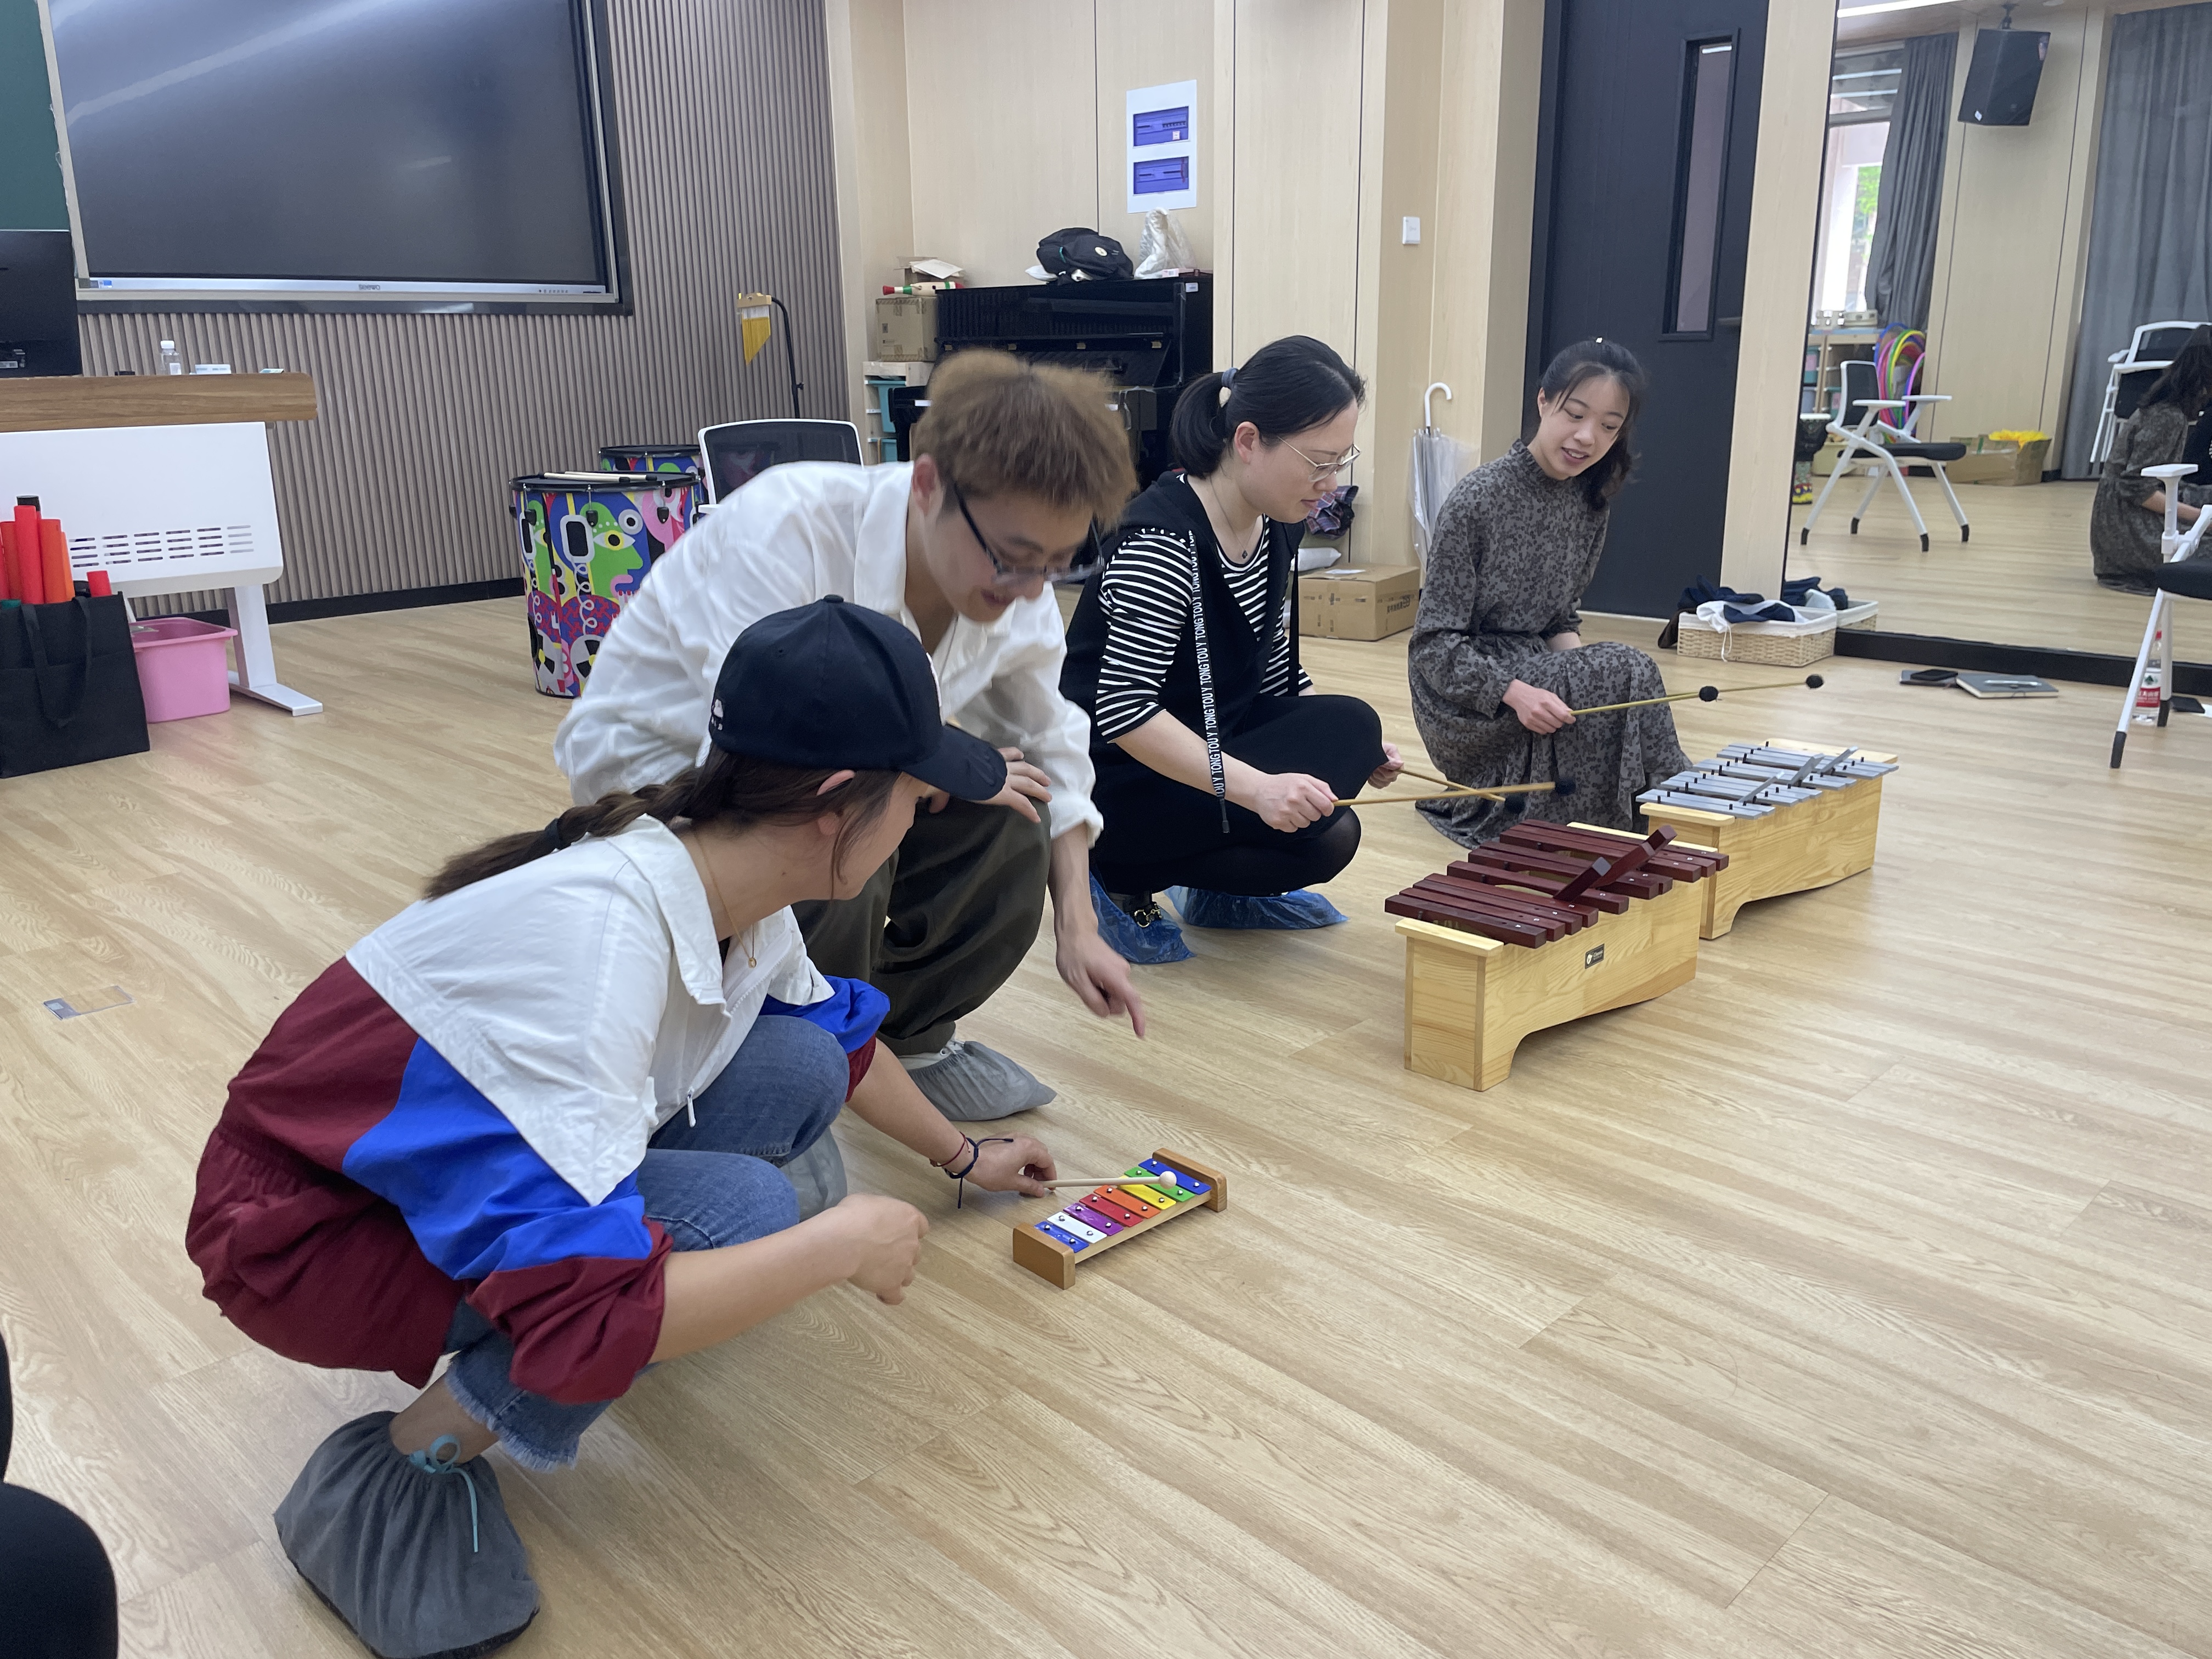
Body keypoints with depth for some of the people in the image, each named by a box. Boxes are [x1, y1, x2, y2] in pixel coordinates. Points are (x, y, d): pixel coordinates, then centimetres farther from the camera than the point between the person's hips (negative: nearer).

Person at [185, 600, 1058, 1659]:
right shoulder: (599, 936, -36)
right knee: (743, 1211, -24)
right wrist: (843, 1243, -26)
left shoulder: (735, 890, -10)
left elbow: (841, 1037, 13)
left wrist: (963, 1157, 24)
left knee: (798, 1066, -6)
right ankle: (415, 1462, -8)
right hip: (306, 1228, -7)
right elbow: (577, 1323, -37)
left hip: (472, 1153, 8)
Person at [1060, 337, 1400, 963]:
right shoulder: (1163, 541, -26)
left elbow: (1272, 670, 12)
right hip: (1114, 779, -9)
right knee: (1323, 819, -20)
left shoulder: (1276, 527, 1)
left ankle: (1221, 892, 14)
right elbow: (1123, 710, -30)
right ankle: (1122, 883, -4)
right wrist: (1254, 787, -37)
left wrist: (1354, 746, -2)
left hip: (1206, 742, 9)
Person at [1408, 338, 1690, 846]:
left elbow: (1561, 621, 12)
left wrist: (1581, 671, -11)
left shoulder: (1592, 504, 4)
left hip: (1534, 673, 7)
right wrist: (1514, 692, -31)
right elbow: (1435, 642, -16)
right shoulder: (1478, 499, -18)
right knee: (1629, 673, -23)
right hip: (1464, 697, -7)